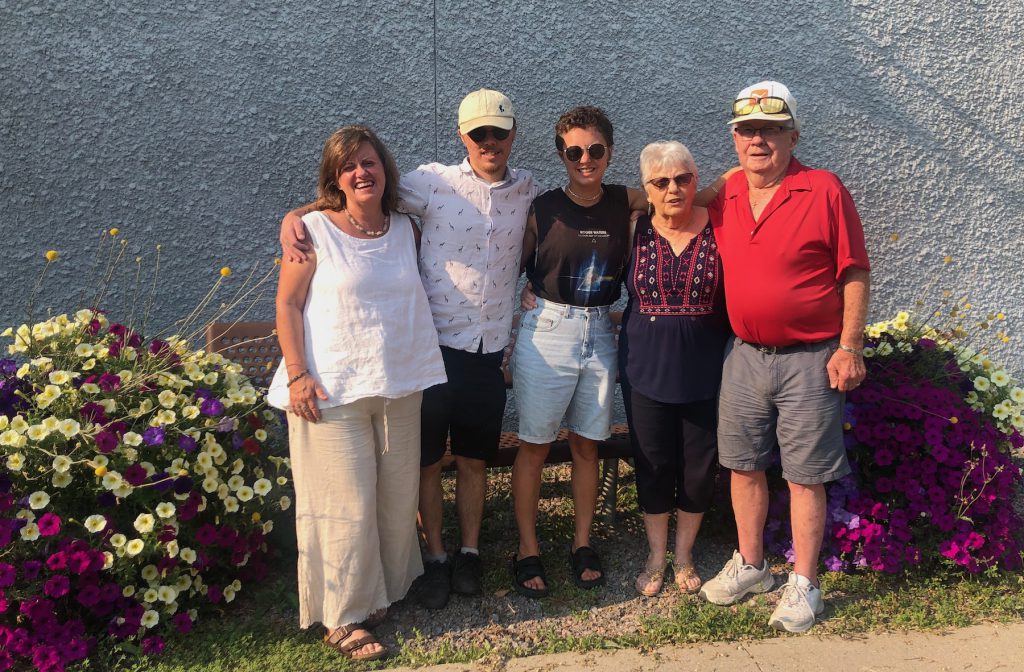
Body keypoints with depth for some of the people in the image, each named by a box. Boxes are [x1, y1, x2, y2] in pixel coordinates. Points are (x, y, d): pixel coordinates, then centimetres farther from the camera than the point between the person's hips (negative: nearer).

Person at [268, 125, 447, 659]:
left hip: (399, 387, 5)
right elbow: (287, 304, -6)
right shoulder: (315, 230, -6)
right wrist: (297, 375, -14)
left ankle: (386, 591, 36)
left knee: (397, 499, 14)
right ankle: (342, 618, 17)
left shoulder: (406, 230, 7)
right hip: (331, 391, -5)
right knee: (345, 507, 0)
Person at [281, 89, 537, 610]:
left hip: (490, 349, 3)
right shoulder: (435, 182, -4)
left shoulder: (526, 190, 7)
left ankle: (469, 553, 29)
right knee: (427, 457, 7)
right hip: (435, 344, -2)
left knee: (474, 458, 13)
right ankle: (435, 557, 24)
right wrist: (293, 214, -15)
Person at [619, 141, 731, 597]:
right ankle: (656, 557, 29)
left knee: (700, 465, 9)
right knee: (652, 464, 10)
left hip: (706, 368, -1)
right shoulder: (636, 232, -2)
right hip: (647, 367, 1)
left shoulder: (719, 229, -5)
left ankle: (684, 555, 31)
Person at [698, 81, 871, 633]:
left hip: (809, 359, -5)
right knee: (744, 464, 13)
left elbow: (854, 275, -7)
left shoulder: (824, 191, -8)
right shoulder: (722, 197, 5)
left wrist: (849, 347, -10)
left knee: (806, 475, 4)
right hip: (744, 355, 5)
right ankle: (749, 565, 31)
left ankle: (803, 585, 19)